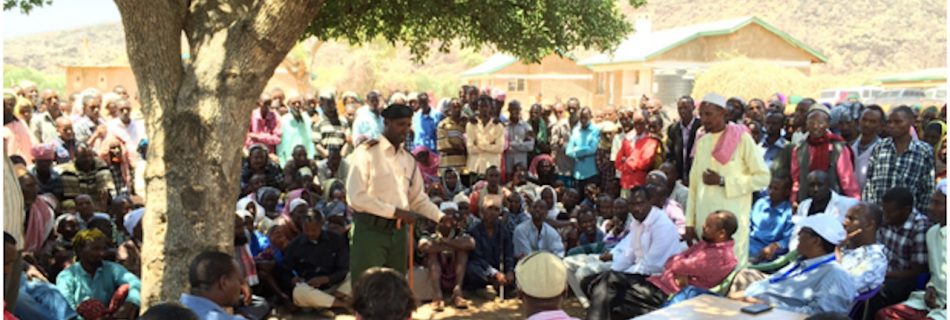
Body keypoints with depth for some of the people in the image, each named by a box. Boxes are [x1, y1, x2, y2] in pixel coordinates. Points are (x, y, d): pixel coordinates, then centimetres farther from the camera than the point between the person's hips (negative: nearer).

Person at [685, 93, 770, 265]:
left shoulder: (741, 138, -2)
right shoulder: (701, 142, 13)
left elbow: (763, 177, -6)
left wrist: (723, 181, -11)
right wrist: (690, 222, 10)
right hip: (703, 218, 5)